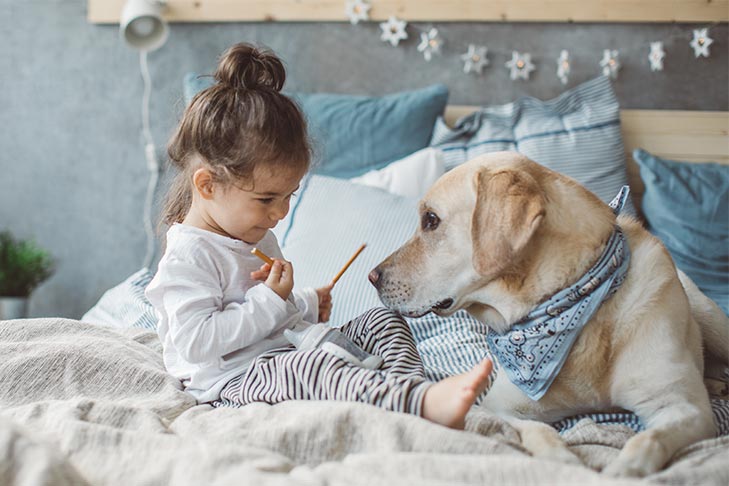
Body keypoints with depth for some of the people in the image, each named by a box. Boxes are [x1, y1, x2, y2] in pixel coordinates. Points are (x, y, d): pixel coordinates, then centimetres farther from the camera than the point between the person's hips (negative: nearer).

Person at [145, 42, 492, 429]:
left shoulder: (258, 238, 18)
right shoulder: (188, 257, -16)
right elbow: (197, 343, -25)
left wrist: (307, 304, 13)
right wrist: (269, 301, -22)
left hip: (289, 350, 11)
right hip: (236, 381, -10)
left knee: (382, 319, 4)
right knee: (309, 367, -39)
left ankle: (411, 385, -25)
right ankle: (426, 402, -57)